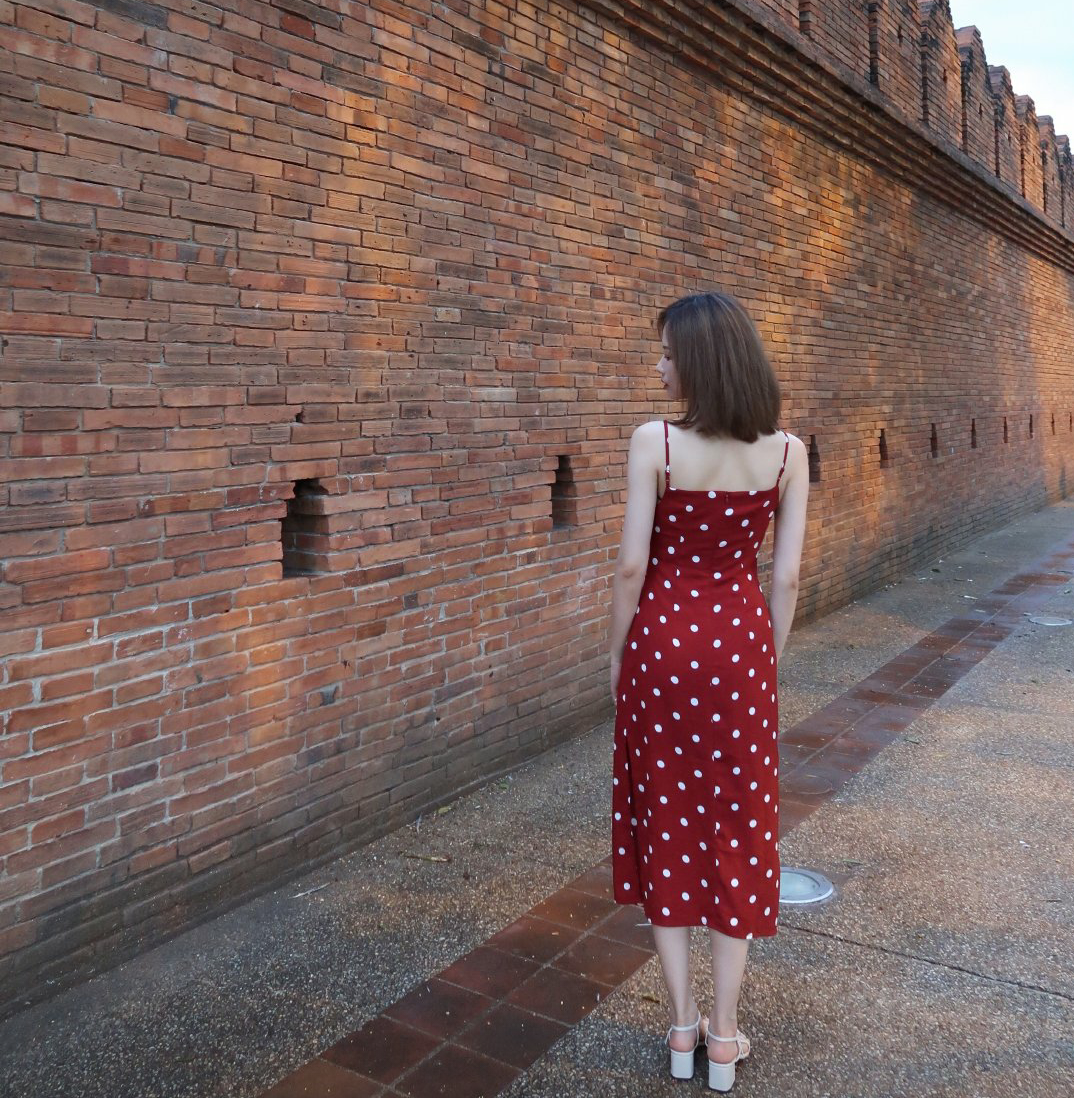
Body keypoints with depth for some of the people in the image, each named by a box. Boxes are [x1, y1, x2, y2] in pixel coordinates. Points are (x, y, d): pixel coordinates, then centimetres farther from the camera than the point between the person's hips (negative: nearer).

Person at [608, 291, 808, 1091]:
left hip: (663, 638, -1)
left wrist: (619, 650, 4)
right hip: (741, 643, 2)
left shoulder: (654, 443, -11)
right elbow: (786, 576, -2)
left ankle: (683, 1025, 23)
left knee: (665, 819, 13)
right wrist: (770, 658, 11)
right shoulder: (787, 452, -3)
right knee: (738, 825, 12)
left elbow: (633, 564, -10)